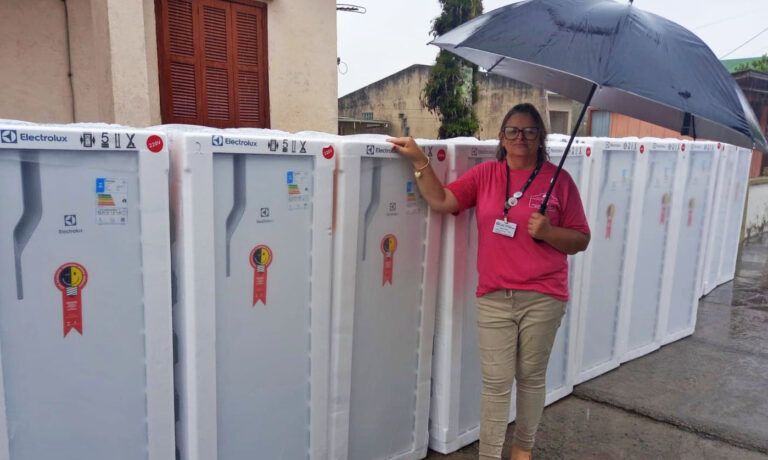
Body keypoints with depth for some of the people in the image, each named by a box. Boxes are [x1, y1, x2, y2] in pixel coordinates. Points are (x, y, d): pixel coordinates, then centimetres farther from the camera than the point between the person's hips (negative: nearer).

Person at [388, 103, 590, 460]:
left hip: (542, 298, 0)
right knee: (496, 383, 5)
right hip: (493, 297, 1)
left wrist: (547, 232, -17)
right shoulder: (485, 174, 4)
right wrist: (419, 161, -11)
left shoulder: (558, 179, -2)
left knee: (531, 378, 15)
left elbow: (581, 240, 1)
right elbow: (440, 201, -4)